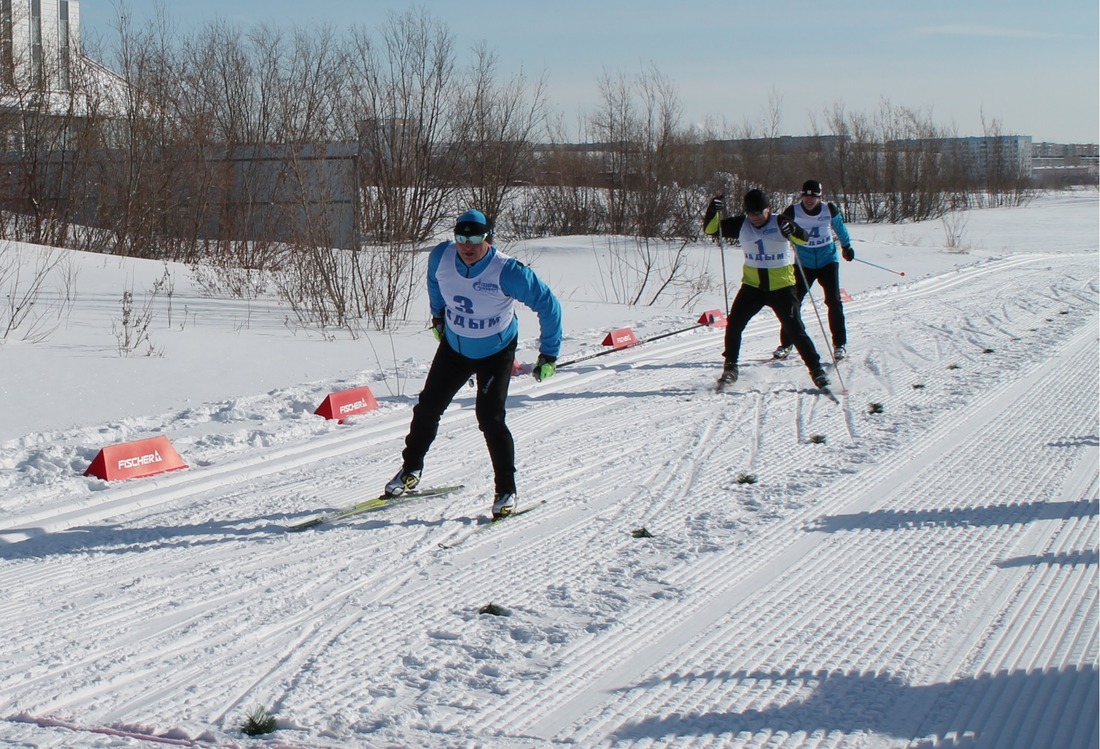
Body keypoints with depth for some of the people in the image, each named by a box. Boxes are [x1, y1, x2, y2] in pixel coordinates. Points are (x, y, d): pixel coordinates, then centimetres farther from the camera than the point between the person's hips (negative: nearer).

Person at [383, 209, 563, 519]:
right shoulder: (441, 257, -17)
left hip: (496, 353, -4)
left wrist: (549, 354, -17)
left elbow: (547, 304, -19)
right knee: (427, 408, 7)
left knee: (490, 418, -15)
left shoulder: (507, 271, -30)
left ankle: (506, 492, -2)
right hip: (454, 346, 4)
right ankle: (410, 470, 29)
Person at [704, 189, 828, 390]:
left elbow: (804, 238, -20)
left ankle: (816, 369, 5)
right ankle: (730, 367, 8)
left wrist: (793, 231, -41)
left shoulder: (779, 223, -9)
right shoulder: (741, 225, -1)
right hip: (752, 285, 3)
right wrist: (714, 211, -19)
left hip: (781, 286, -3)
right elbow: (711, 229, 0)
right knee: (734, 324, -8)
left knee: (795, 329, -6)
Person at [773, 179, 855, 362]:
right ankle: (785, 343, 8)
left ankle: (840, 344, 3)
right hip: (804, 263, 0)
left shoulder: (830, 210, -8)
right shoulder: (793, 212, -12)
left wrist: (846, 246, 27)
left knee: (834, 302, -7)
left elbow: (840, 227, 12)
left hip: (828, 260, 0)